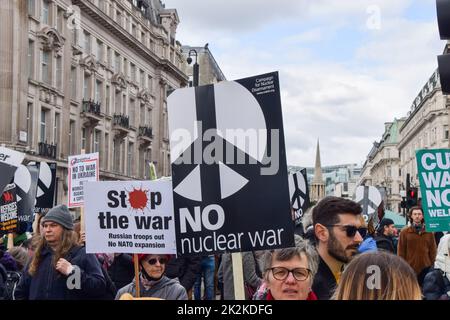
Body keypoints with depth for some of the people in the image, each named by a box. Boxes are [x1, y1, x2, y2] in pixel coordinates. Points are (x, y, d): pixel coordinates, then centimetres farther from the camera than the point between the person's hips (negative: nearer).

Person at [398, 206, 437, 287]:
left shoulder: (429, 232, 6)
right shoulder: (405, 232, 0)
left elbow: (433, 249, 10)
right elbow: (401, 250, 1)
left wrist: (432, 262, 5)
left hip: (425, 267, 2)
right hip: (410, 267, -2)